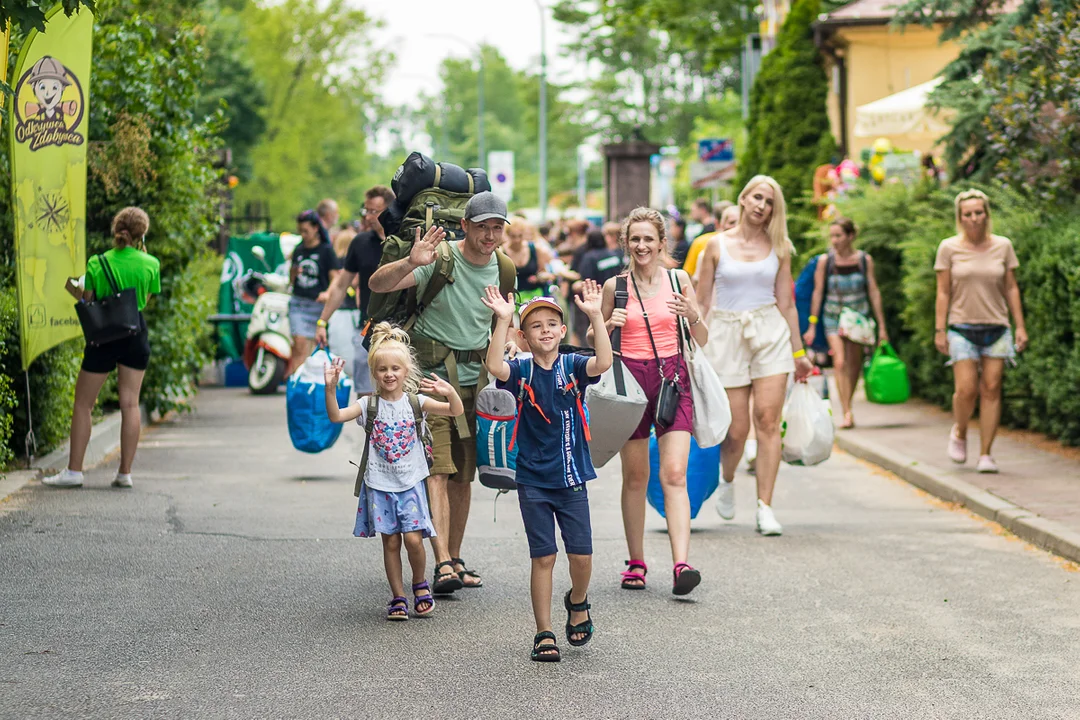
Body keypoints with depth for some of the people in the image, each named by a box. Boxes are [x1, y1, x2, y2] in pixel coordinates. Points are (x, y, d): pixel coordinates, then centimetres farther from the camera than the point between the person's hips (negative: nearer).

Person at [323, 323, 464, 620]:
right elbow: (336, 416, -15)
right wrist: (330, 388, -31)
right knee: (391, 542, 4)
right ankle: (398, 598, 14)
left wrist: (450, 393, -29)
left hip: (410, 483, -1)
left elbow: (456, 411, -8)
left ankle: (420, 585, 17)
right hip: (380, 484, 1)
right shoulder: (369, 404, -2)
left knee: (413, 539, -9)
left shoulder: (416, 402, -1)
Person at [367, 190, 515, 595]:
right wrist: (410, 264, -40)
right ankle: (442, 565, -20)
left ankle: (455, 559, 19)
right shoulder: (440, 259, -12)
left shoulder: (502, 269, 6)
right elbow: (377, 284, -22)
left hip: (474, 379, 6)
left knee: (463, 475, 10)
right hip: (432, 375, -6)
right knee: (437, 469, -14)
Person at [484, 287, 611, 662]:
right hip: (534, 480, -1)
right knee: (543, 557, 1)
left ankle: (577, 602, 32)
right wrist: (503, 320, -31)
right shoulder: (521, 372, -3)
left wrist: (595, 316, -30)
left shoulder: (573, 367, -1)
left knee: (581, 556, 0)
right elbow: (495, 367, -24)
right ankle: (544, 634, 10)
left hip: (572, 479, 1)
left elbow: (603, 363, -22)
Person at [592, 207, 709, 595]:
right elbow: (594, 341, 13)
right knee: (634, 477, 6)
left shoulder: (678, 280, 4)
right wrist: (609, 324, -9)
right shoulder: (614, 286, 3)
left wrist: (692, 316, -13)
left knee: (674, 475, -11)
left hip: (672, 377, -1)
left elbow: (702, 340, 8)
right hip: (630, 379, 1)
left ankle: (681, 564, -18)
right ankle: (636, 562, 16)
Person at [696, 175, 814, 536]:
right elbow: (702, 303, 5)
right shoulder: (718, 245, 3)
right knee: (737, 430, -2)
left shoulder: (778, 248, 8)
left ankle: (765, 507, -6)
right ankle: (727, 480, 32)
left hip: (771, 332, 1)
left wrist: (798, 351, 13)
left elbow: (786, 303, 13)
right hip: (726, 334, -1)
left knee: (768, 419, -10)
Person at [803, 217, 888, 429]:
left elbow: (874, 292, 1)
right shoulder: (825, 260, -6)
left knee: (854, 364, 6)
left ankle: (847, 407, 24)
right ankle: (847, 413, -18)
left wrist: (881, 326, 2)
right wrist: (812, 325, 0)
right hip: (833, 316, -1)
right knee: (840, 362, -15)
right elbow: (818, 292, 0)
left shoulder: (864, 260, -3)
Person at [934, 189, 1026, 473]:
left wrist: (1020, 326, 4)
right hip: (962, 328, -2)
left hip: (997, 328, 2)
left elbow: (1011, 288, 9)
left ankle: (985, 454, 2)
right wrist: (939, 330, -3)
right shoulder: (949, 248, 0)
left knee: (991, 389, -3)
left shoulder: (1003, 246, 5)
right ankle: (959, 433, 19)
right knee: (966, 389, -10)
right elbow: (943, 292, 2)